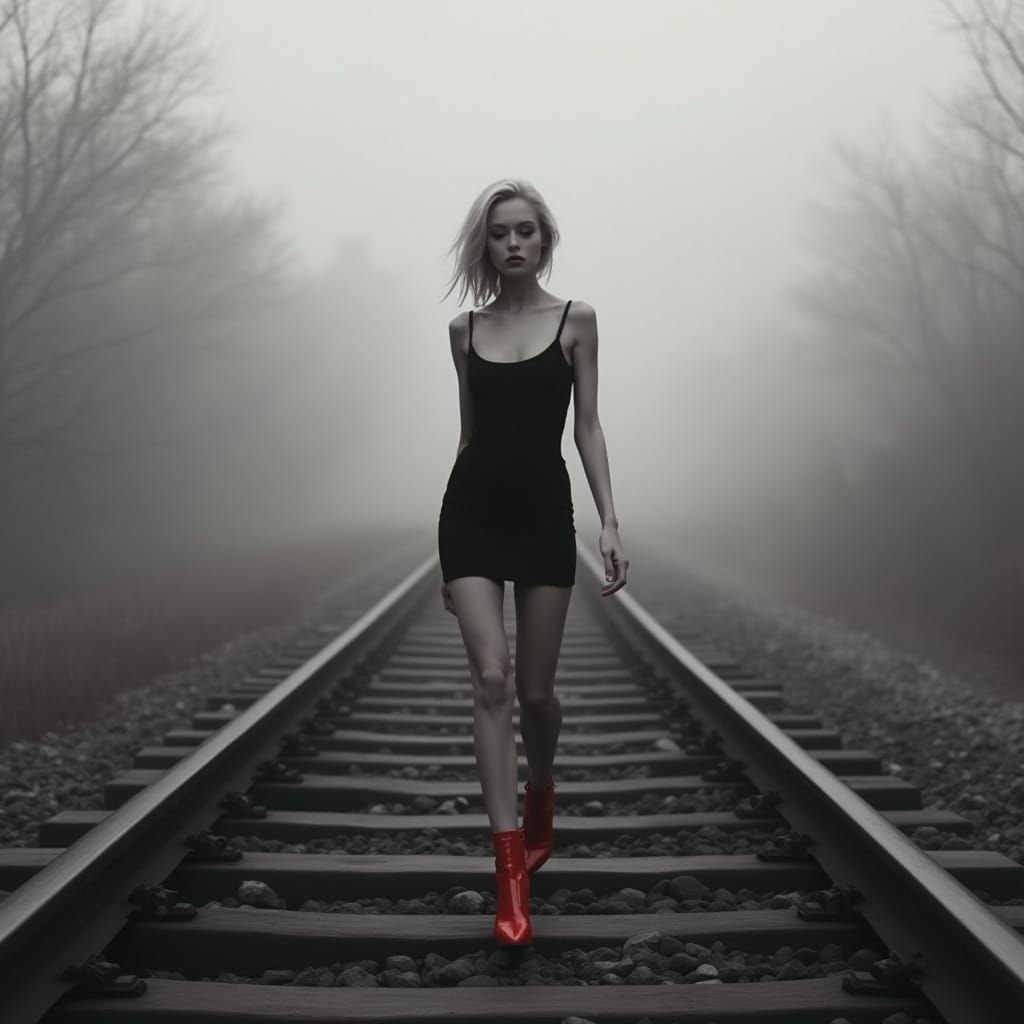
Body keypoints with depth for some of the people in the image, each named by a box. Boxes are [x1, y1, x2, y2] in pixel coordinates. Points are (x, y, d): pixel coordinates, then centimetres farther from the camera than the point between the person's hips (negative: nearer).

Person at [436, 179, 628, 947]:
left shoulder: (576, 320, 2)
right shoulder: (464, 331, 8)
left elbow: (587, 427, 2)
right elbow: (469, 431, 13)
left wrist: (611, 521, -8)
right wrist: (448, 551, 14)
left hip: (544, 514, -1)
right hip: (472, 513, 1)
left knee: (536, 689, 5)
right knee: (491, 680, -10)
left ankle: (541, 798, 39)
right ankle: (512, 874, -9)